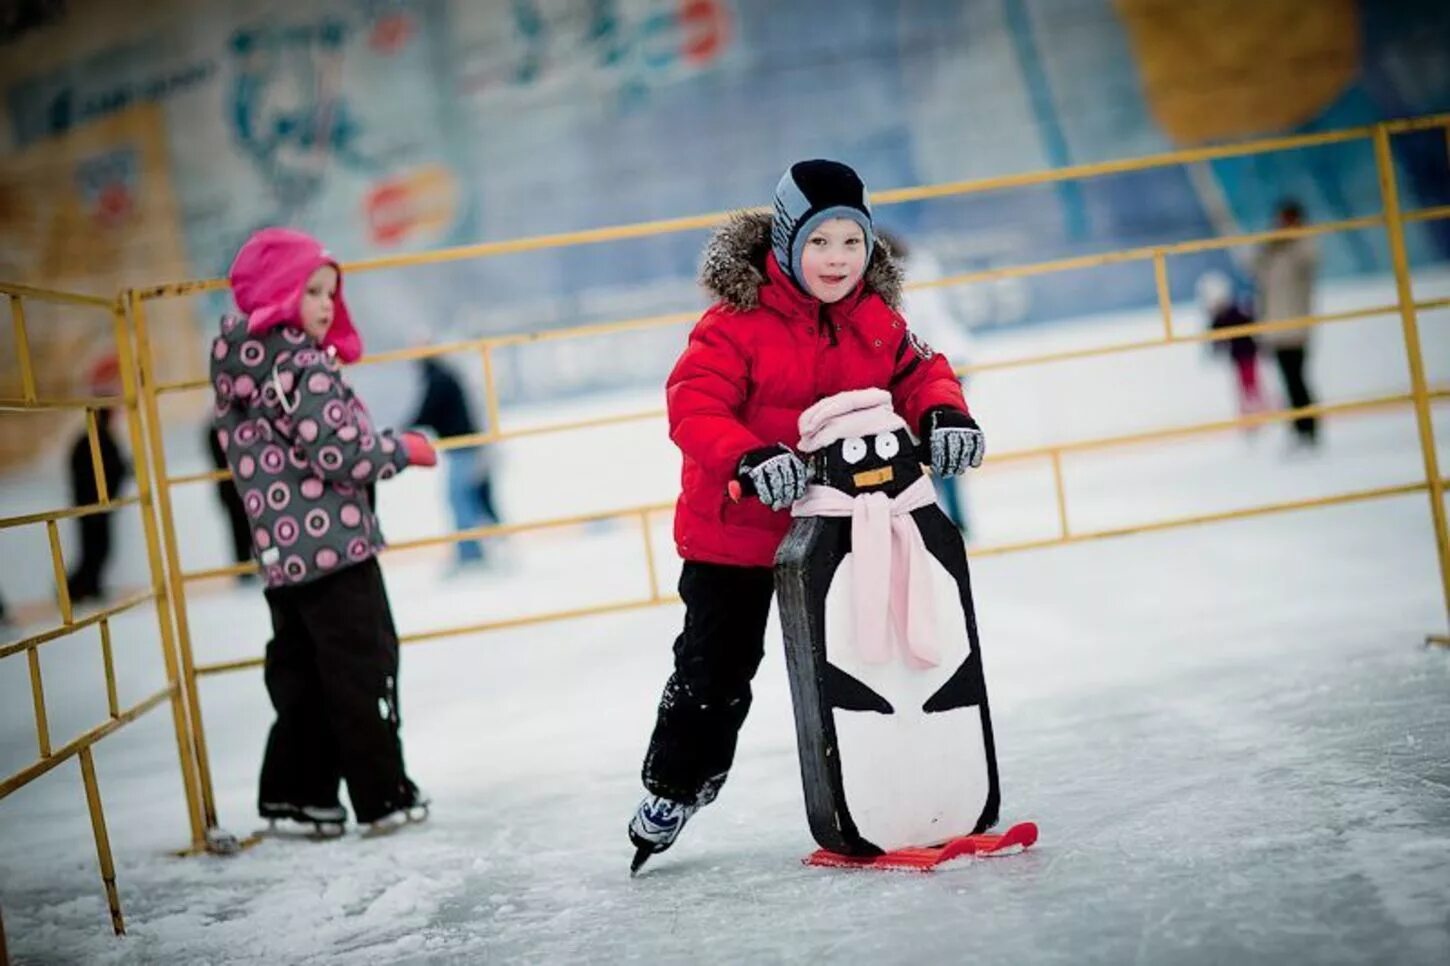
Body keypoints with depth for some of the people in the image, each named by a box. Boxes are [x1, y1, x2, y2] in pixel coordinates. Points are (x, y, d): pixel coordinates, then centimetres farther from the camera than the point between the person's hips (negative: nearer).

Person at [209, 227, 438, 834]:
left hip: (281, 552, 8)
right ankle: (384, 795, 6)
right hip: (332, 542, -8)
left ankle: (294, 788, 17)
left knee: (301, 671, 15)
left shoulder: (236, 369, 12)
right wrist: (401, 449, -6)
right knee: (363, 667, 1)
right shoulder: (298, 363, -16)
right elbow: (337, 451, -22)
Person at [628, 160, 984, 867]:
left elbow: (918, 374, 5)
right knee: (714, 668, 6)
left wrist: (943, 415, -18)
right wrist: (749, 457, -42)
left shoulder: (876, 321, -2)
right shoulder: (737, 320, -19)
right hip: (734, 526, -4)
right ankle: (672, 789, 25)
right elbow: (692, 405, -25)